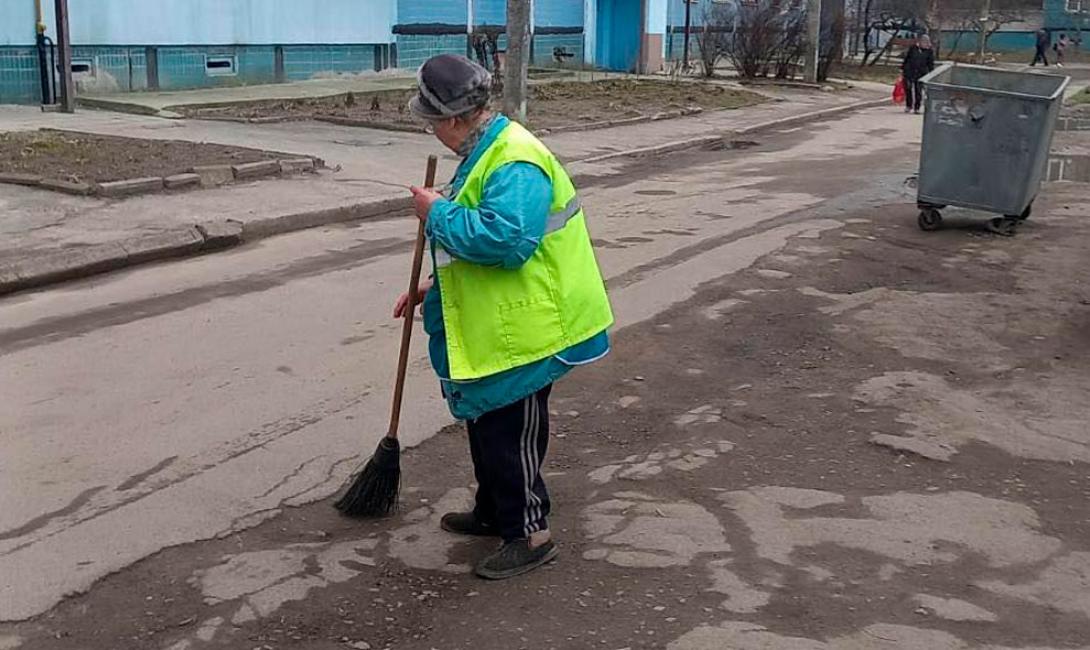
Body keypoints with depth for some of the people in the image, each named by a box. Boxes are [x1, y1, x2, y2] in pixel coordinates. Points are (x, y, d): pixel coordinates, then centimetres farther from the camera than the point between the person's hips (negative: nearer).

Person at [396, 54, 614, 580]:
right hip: (489, 326, 11)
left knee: (510, 433, 1)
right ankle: (493, 512, 38)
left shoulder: (515, 163, -24)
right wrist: (437, 289, 20)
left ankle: (531, 532, 16)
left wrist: (438, 214, -24)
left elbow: (504, 239, -37)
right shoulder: (486, 152, 10)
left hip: (521, 331, -11)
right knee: (484, 422, 22)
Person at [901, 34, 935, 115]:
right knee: (908, 89, 0)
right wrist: (902, 68, 10)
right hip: (909, 72, 0)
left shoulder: (929, 51, 1)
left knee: (918, 91, 0)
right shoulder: (913, 48, 1)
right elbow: (906, 58, 9)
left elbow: (931, 64, 6)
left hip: (921, 74, 0)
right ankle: (908, 106, 14)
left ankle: (917, 108, 9)